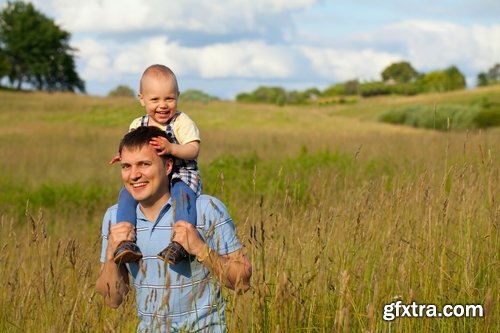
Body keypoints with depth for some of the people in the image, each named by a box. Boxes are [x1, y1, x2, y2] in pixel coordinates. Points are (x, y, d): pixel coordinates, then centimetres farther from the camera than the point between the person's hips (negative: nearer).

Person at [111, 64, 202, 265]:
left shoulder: (181, 122, -3)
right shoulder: (138, 126, 10)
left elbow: (194, 150, -14)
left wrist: (171, 148, -32)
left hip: (181, 177, -4)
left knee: (182, 193, -38)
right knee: (126, 194, -21)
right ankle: (125, 241, -29)